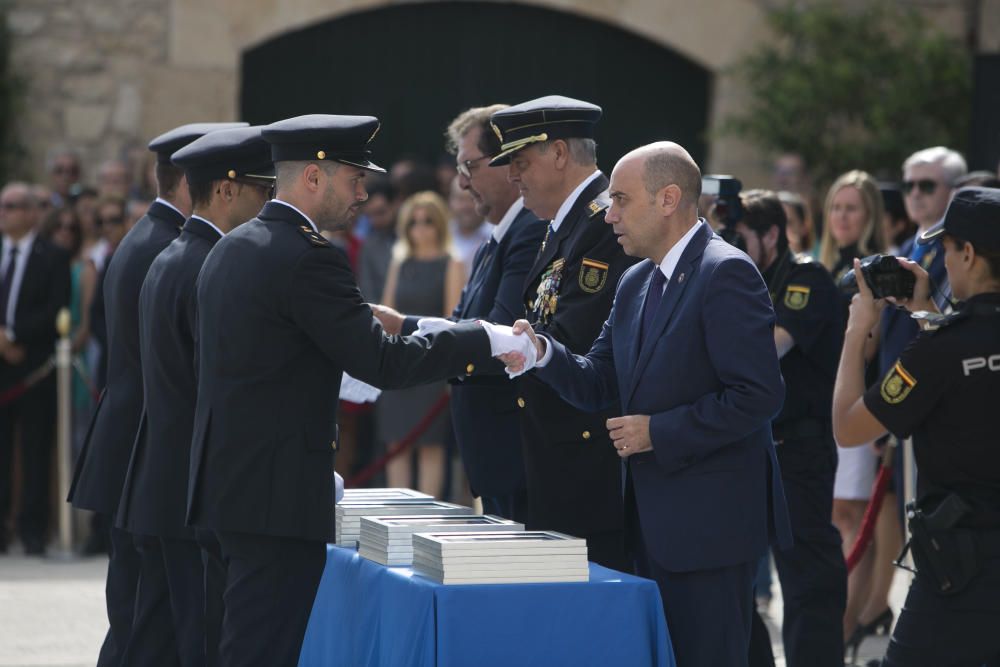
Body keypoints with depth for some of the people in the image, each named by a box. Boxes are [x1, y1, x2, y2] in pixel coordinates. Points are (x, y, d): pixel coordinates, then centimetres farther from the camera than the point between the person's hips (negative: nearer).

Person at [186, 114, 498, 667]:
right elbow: (382, 362, -19)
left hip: (228, 483, 10)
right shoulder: (308, 257, -16)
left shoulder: (230, 249, 14)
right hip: (278, 494, -10)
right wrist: (484, 340, -12)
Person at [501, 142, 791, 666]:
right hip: (653, 520, 9)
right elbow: (598, 385, 13)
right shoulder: (635, 283, 14)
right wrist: (542, 352, -6)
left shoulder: (725, 273, -14)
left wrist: (658, 431, -17)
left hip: (708, 523, -9)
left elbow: (758, 395, -21)